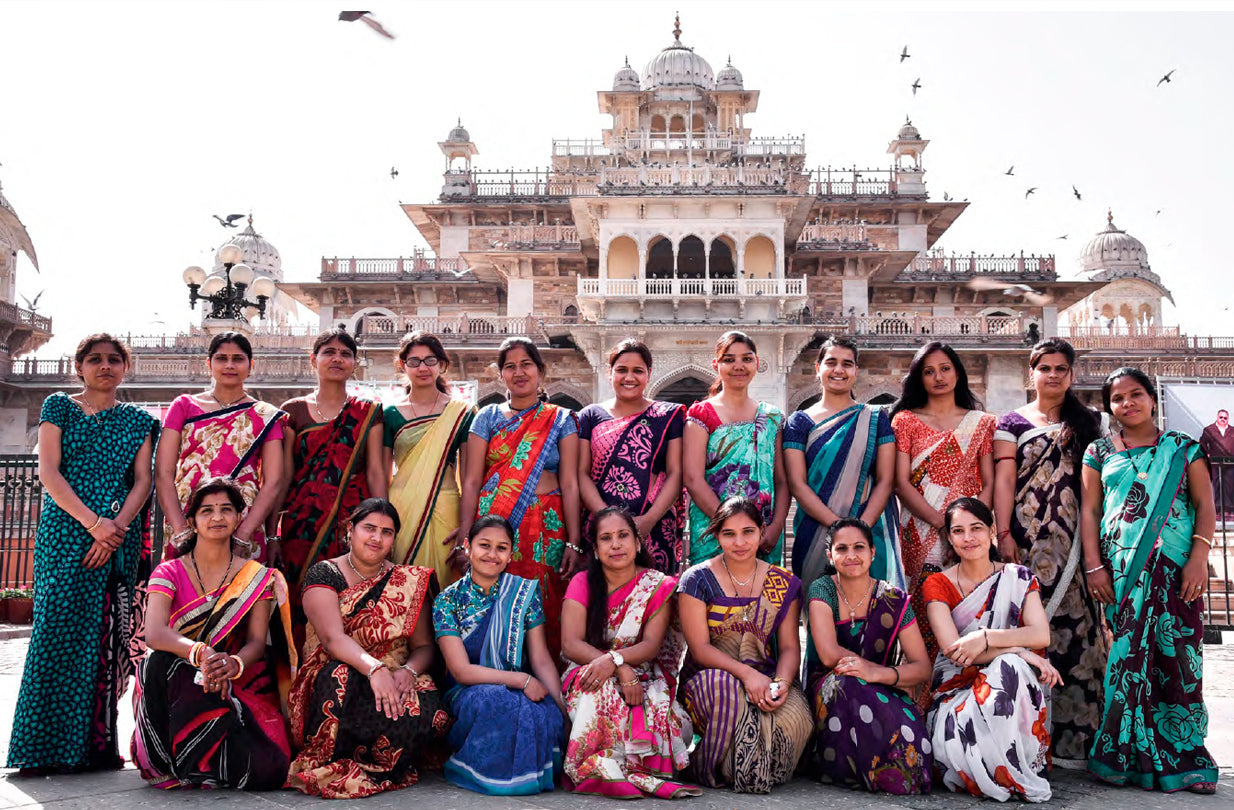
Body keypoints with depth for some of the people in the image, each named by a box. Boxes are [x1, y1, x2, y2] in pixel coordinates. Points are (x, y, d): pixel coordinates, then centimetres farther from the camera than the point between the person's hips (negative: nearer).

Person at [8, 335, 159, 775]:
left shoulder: (138, 420, 14)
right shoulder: (59, 407, 9)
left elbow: (142, 481, 6)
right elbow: (48, 471, -1)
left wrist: (116, 528, -12)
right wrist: (93, 523, -13)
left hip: (120, 538, 2)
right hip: (65, 535, -1)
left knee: (106, 638, -1)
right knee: (59, 631, -8)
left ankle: (96, 744, 4)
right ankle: (47, 748, -2)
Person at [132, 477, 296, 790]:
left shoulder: (258, 577, 6)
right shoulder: (169, 573, 3)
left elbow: (257, 641, -4)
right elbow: (154, 633, -15)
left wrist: (235, 664, -29)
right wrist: (201, 653, -36)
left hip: (242, 687, 0)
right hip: (180, 683, 0)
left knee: (268, 770, -26)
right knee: (161, 663, -36)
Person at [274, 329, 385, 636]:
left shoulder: (367, 412, 8)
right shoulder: (293, 411, 8)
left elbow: (375, 472, 3)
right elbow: (283, 476, 5)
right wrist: (271, 535, 0)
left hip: (352, 518, 0)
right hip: (302, 523, 1)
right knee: (300, 605, -2)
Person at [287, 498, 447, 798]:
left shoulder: (410, 581, 10)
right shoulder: (324, 574, 0)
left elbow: (424, 645, 6)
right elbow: (332, 637, -17)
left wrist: (408, 671, -18)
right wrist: (375, 668, -35)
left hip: (395, 684, 2)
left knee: (426, 711, -31)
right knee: (340, 676, -38)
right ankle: (326, 766, -12)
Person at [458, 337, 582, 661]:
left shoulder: (561, 420, 8)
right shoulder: (488, 417, 11)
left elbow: (570, 484, 2)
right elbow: (472, 480, 4)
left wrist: (573, 543, -7)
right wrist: (464, 537, -7)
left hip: (546, 529, -1)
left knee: (543, 610, -4)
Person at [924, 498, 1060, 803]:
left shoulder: (1018, 578, 4)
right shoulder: (938, 585, -1)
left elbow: (1041, 635, -13)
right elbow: (952, 649, -15)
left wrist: (985, 638, -28)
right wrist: (1019, 651, -24)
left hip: (1009, 686, 1)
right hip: (958, 686, 0)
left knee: (1009, 668, -35)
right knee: (953, 732, -36)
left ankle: (1021, 772, -16)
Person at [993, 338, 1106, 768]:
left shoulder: (1086, 422, 17)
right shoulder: (1013, 422, 10)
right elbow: (1003, 479, 1)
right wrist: (1004, 534, -9)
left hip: (1073, 538, 2)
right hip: (1028, 536, -2)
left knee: (1074, 619, -4)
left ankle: (1073, 733, 4)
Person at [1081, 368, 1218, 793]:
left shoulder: (1182, 448, 10)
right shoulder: (1100, 452, 11)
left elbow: (1205, 505, 5)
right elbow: (1090, 510, 8)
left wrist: (1199, 557, -7)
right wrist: (1094, 566, -1)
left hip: (1175, 567, 0)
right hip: (1122, 571, 0)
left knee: (1178, 655, -4)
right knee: (1129, 657, -2)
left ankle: (1183, 758, 5)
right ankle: (1133, 756, 5)